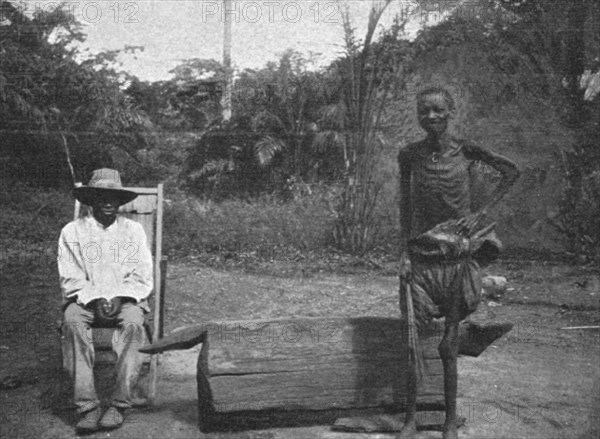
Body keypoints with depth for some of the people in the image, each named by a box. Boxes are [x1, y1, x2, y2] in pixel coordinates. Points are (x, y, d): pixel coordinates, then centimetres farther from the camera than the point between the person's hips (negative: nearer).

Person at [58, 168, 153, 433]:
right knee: (73, 322, -33)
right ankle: (87, 407, -33)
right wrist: (95, 299, -16)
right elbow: (70, 279, -1)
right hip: (85, 299, 0)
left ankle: (120, 405, -30)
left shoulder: (133, 230, 7)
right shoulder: (72, 232, 5)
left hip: (125, 299, 0)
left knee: (132, 323, -33)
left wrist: (118, 299, -15)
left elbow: (142, 279, 2)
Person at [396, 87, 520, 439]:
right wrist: (404, 252, 0)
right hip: (420, 258, 1)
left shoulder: (466, 151, -3)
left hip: (457, 256, -1)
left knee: (450, 347, 7)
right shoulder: (409, 156, 1)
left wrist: (483, 212, 0)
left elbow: (512, 172, 8)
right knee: (412, 345, -4)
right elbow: (405, 207, 6)